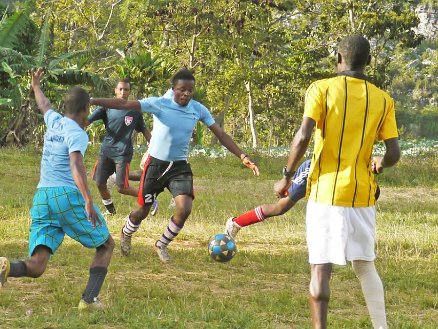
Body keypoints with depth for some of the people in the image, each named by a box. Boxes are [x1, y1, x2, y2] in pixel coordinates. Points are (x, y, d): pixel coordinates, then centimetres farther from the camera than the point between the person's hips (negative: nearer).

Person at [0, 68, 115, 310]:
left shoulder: (54, 121, 17)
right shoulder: (77, 133, -3)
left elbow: (44, 106, 41)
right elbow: (76, 165, -20)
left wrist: (36, 87, 62)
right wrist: (88, 201, -29)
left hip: (41, 197, 6)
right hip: (68, 195, -6)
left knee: (36, 267, -2)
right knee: (106, 244, 14)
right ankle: (89, 299, 1)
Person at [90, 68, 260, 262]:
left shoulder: (198, 110, -5)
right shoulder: (159, 104, -16)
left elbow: (221, 134, 1)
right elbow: (124, 104, -23)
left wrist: (243, 157, -6)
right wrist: (91, 101, -31)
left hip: (180, 166, 3)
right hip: (156, 164, -2)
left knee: (185, 208, -17)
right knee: (143, 211, 8)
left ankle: (161, 245, 10)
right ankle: (126, 234, 44)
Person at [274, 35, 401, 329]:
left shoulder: (321, 89, -4)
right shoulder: (383, 100, 3)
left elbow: (303, 136, -15)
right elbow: (394, 154, 0)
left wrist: (287, 177, -4)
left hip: (325, 191, -3)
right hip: (363, 194, 3)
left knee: (321, 267, 0)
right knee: (365, 265, 17)